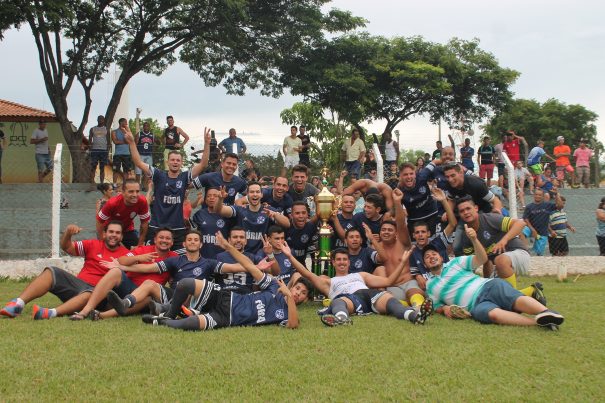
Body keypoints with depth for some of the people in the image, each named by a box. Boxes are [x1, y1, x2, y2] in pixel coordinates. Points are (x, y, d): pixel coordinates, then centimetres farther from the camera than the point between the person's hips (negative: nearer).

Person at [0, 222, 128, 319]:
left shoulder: (124, 253, 2)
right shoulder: (93, 245, 10)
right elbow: (67, 247, 6)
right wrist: (68, 233, -13)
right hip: (78, 283, 4)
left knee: (89, 295, -39)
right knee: (51, 272, -16)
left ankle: (52, 313, -60)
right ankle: (18, 304, -30)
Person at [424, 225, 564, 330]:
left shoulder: (455, 262, 19)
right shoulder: (430, 285, 24)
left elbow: (482, 259, 8)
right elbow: (436, 306, 28)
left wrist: (474, 239, -10)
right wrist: (444, 308, 3)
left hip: (488, 286, 1)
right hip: (476, 304, -1)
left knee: (517, 299, -33)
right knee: (493, 314, -38)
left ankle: (546, 313, -57)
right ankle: (538, 322, -54)